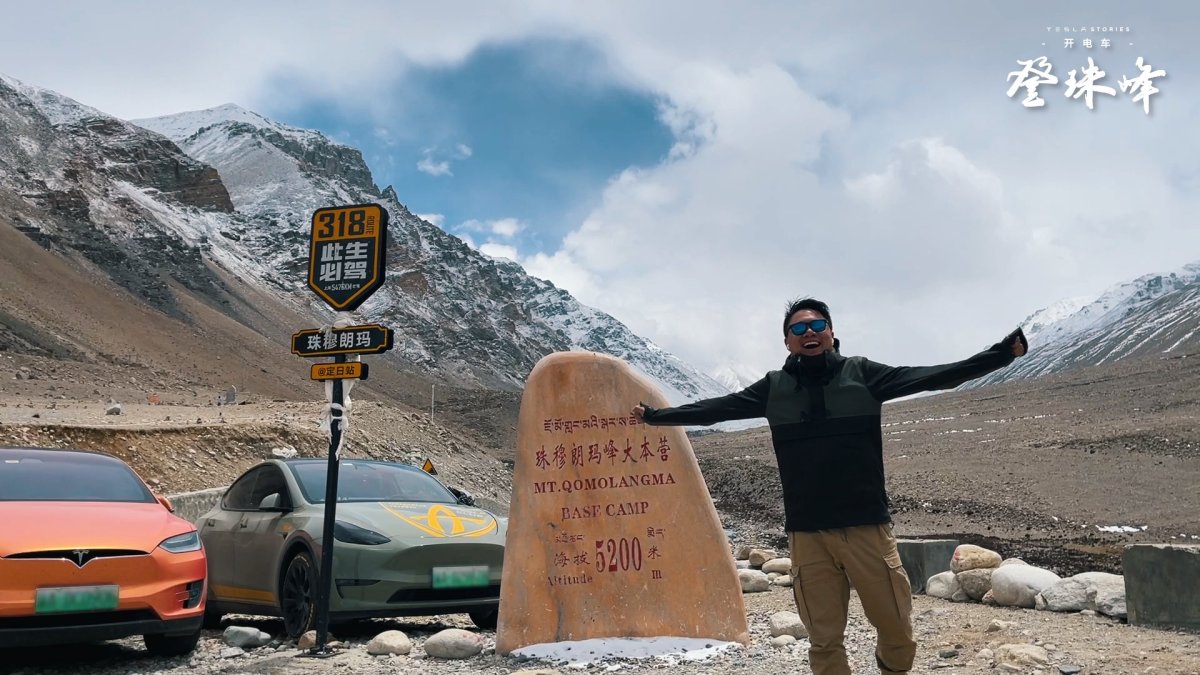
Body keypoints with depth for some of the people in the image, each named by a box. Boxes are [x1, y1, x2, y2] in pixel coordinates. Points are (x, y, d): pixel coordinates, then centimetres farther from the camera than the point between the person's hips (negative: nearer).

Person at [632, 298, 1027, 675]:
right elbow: (714, 409, 13)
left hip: (868, 527, -1)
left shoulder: (862, 374, 3)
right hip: (807, 535, 1)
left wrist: (1002, 353, -6)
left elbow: (933, 377, 0)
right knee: (824, 642, 8)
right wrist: (655, 415, 15)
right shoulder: (774, 388, 6)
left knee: (898, 634, 5)